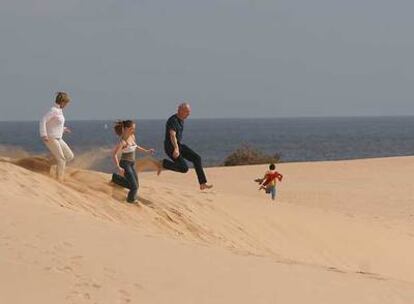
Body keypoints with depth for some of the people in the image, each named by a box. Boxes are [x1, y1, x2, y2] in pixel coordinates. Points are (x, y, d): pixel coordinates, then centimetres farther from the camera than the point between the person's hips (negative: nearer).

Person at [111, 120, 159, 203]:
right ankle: (131, 199, 23)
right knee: (134, 186, -8)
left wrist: (146, 151, 17)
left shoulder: (132, 136, 1)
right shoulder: (123, 141, -23)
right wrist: (118, 168, -34)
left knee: (135, 185, 17)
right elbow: (114, 154, -25)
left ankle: (116, 178, 34)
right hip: (125, 165, -8)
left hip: (131, 164, 8)